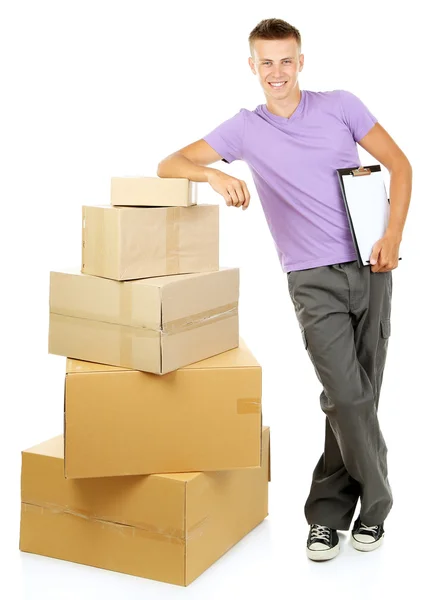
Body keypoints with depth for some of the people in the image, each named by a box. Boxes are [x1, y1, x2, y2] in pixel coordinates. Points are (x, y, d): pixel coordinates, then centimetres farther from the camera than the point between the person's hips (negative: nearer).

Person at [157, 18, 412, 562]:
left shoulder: (340, 106, 7)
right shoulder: (245, 128, 7)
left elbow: (398, 164, 9)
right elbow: (169, 165, 4)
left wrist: (393, 236, -4)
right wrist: (215, 174, -18)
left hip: (369, 268, 2)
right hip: (312, 280, -1)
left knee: (357, 395, 5)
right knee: (348, 395, -11)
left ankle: (327, 512, 20)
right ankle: (374, 503, 12)